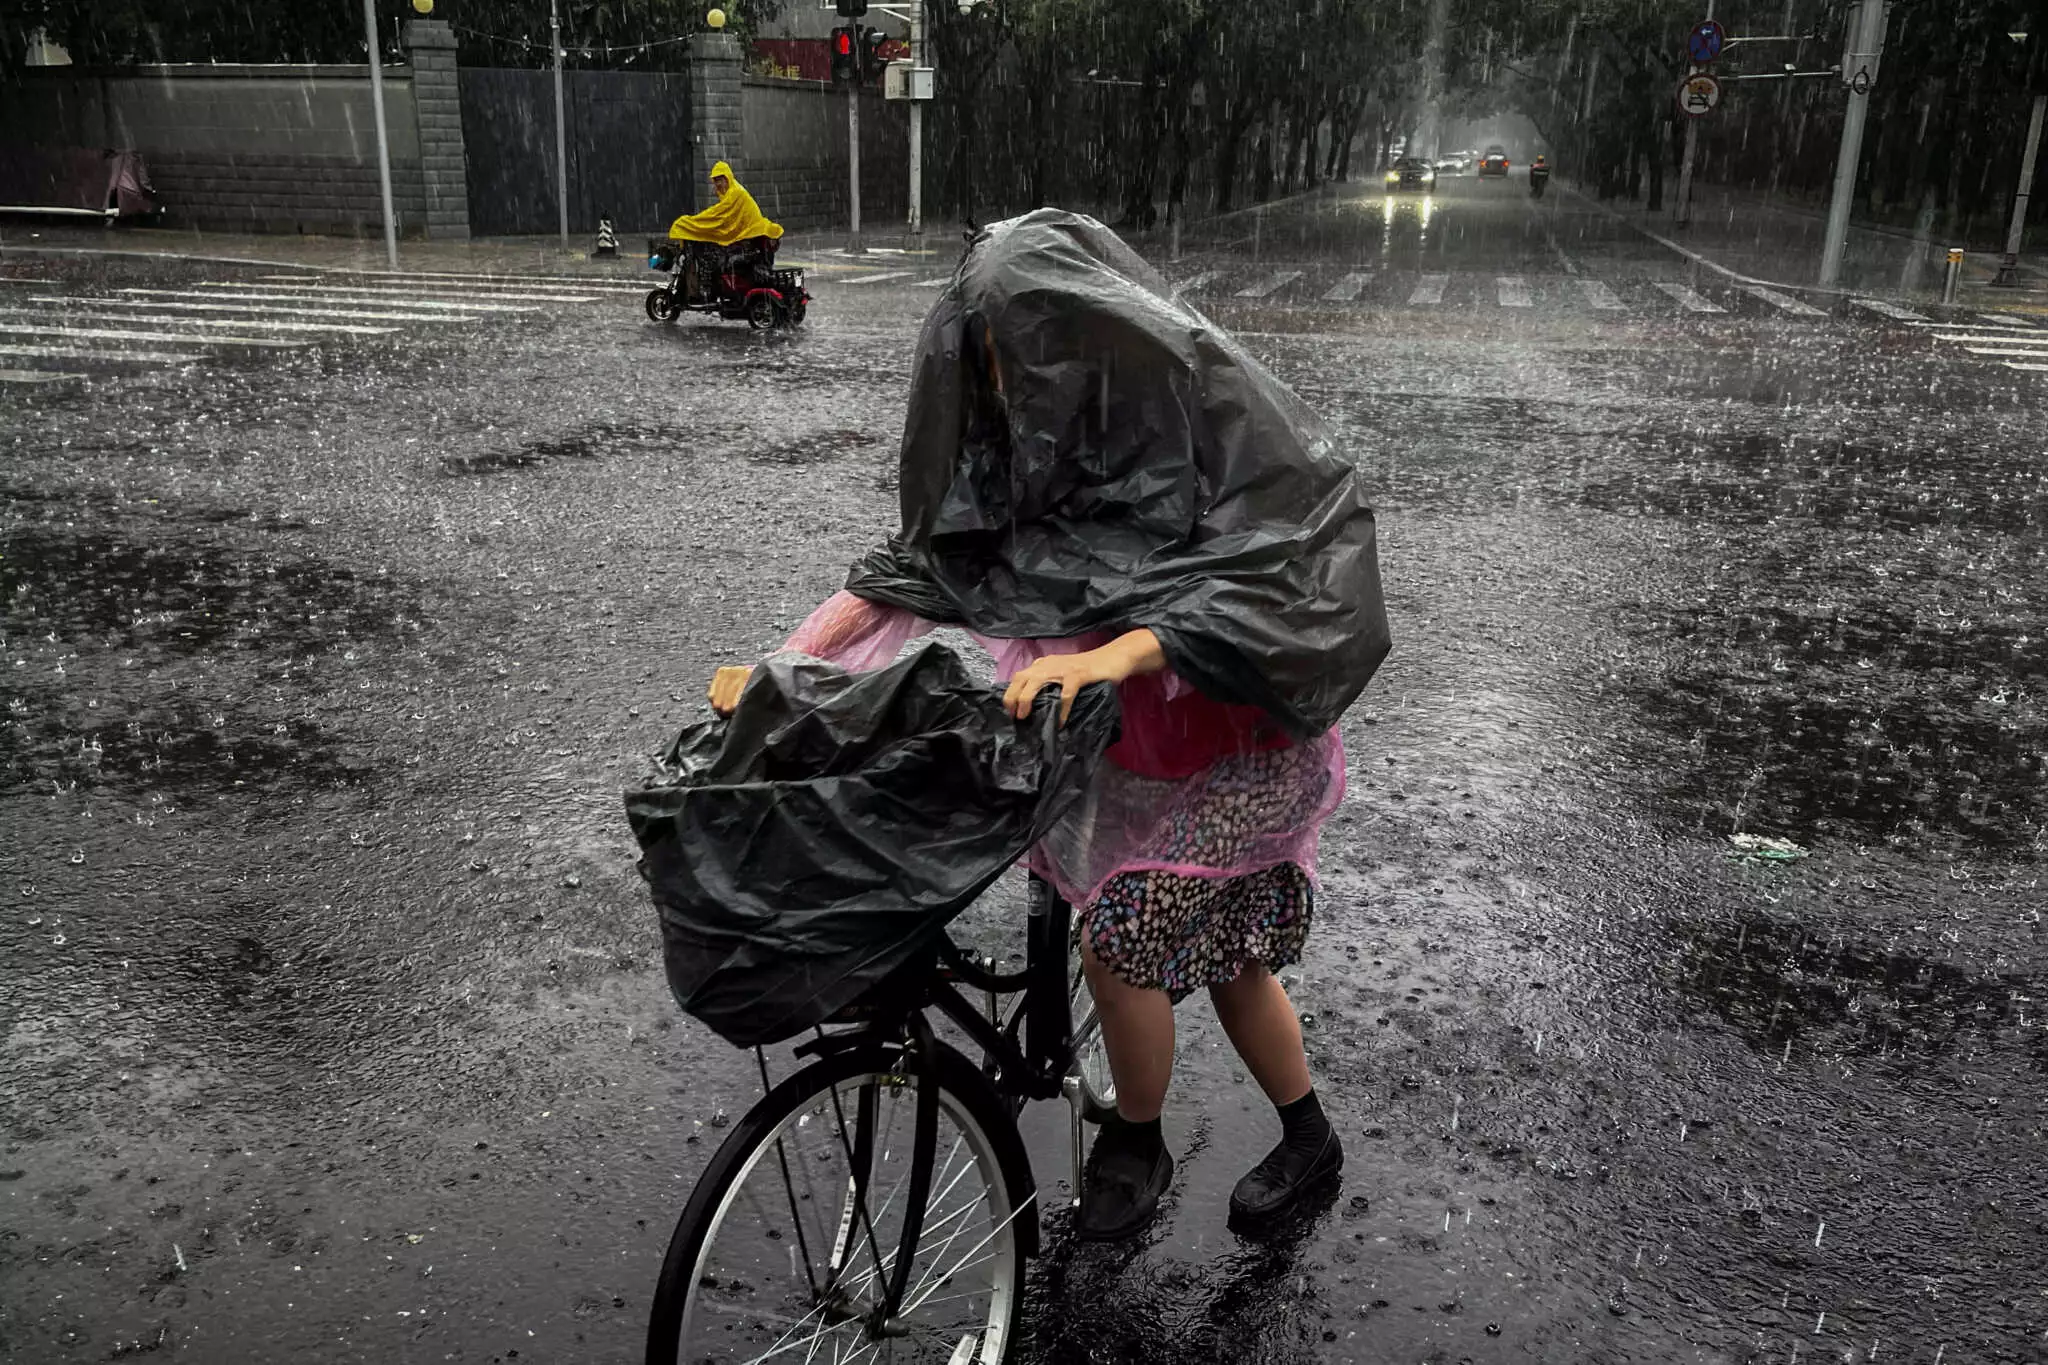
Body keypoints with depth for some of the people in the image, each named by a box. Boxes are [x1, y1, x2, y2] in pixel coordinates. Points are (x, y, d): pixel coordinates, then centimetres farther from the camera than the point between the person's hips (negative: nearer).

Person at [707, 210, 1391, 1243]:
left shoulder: (1225, 427, -23)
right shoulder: (1035, 440, -5)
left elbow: (1259, 584, -33)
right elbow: (938, 565, -8)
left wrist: (1116, 653, -47)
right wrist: (790, 670, -17)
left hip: (1238, 736, -6)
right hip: (1138, 731, 6)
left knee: (1117, 936, -11)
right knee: (1219, 950, 16)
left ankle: (1135, 1145, 17)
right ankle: (1308, 1137, 39)